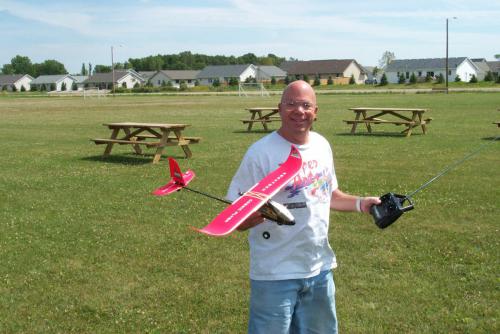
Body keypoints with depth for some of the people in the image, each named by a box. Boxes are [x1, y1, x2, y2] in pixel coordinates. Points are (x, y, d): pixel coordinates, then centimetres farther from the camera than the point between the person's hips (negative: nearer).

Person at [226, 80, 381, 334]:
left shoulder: (322, 146, 4)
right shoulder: (261, 152, -16)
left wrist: (359, 203, 5)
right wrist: (258, 213, -38)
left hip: (320, 268, 7)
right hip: (275, 274, -6)